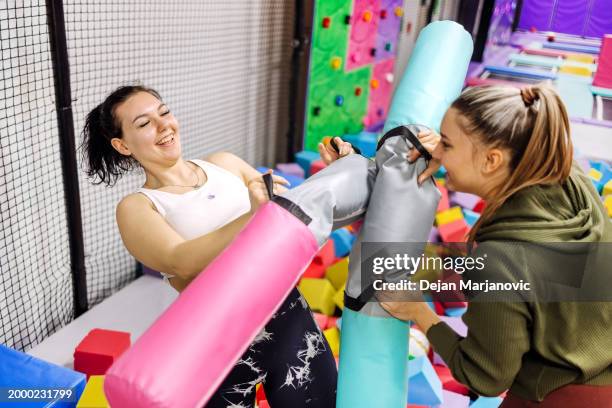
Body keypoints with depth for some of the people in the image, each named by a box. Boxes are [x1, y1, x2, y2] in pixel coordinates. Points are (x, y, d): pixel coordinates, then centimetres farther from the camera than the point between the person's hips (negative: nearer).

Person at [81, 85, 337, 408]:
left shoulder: (224, 164, 7)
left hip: (290, 318, 4)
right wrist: (252, 217, -34)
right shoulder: (136, 207, -4)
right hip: (223, 344, -3)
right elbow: (181, 262, -22)